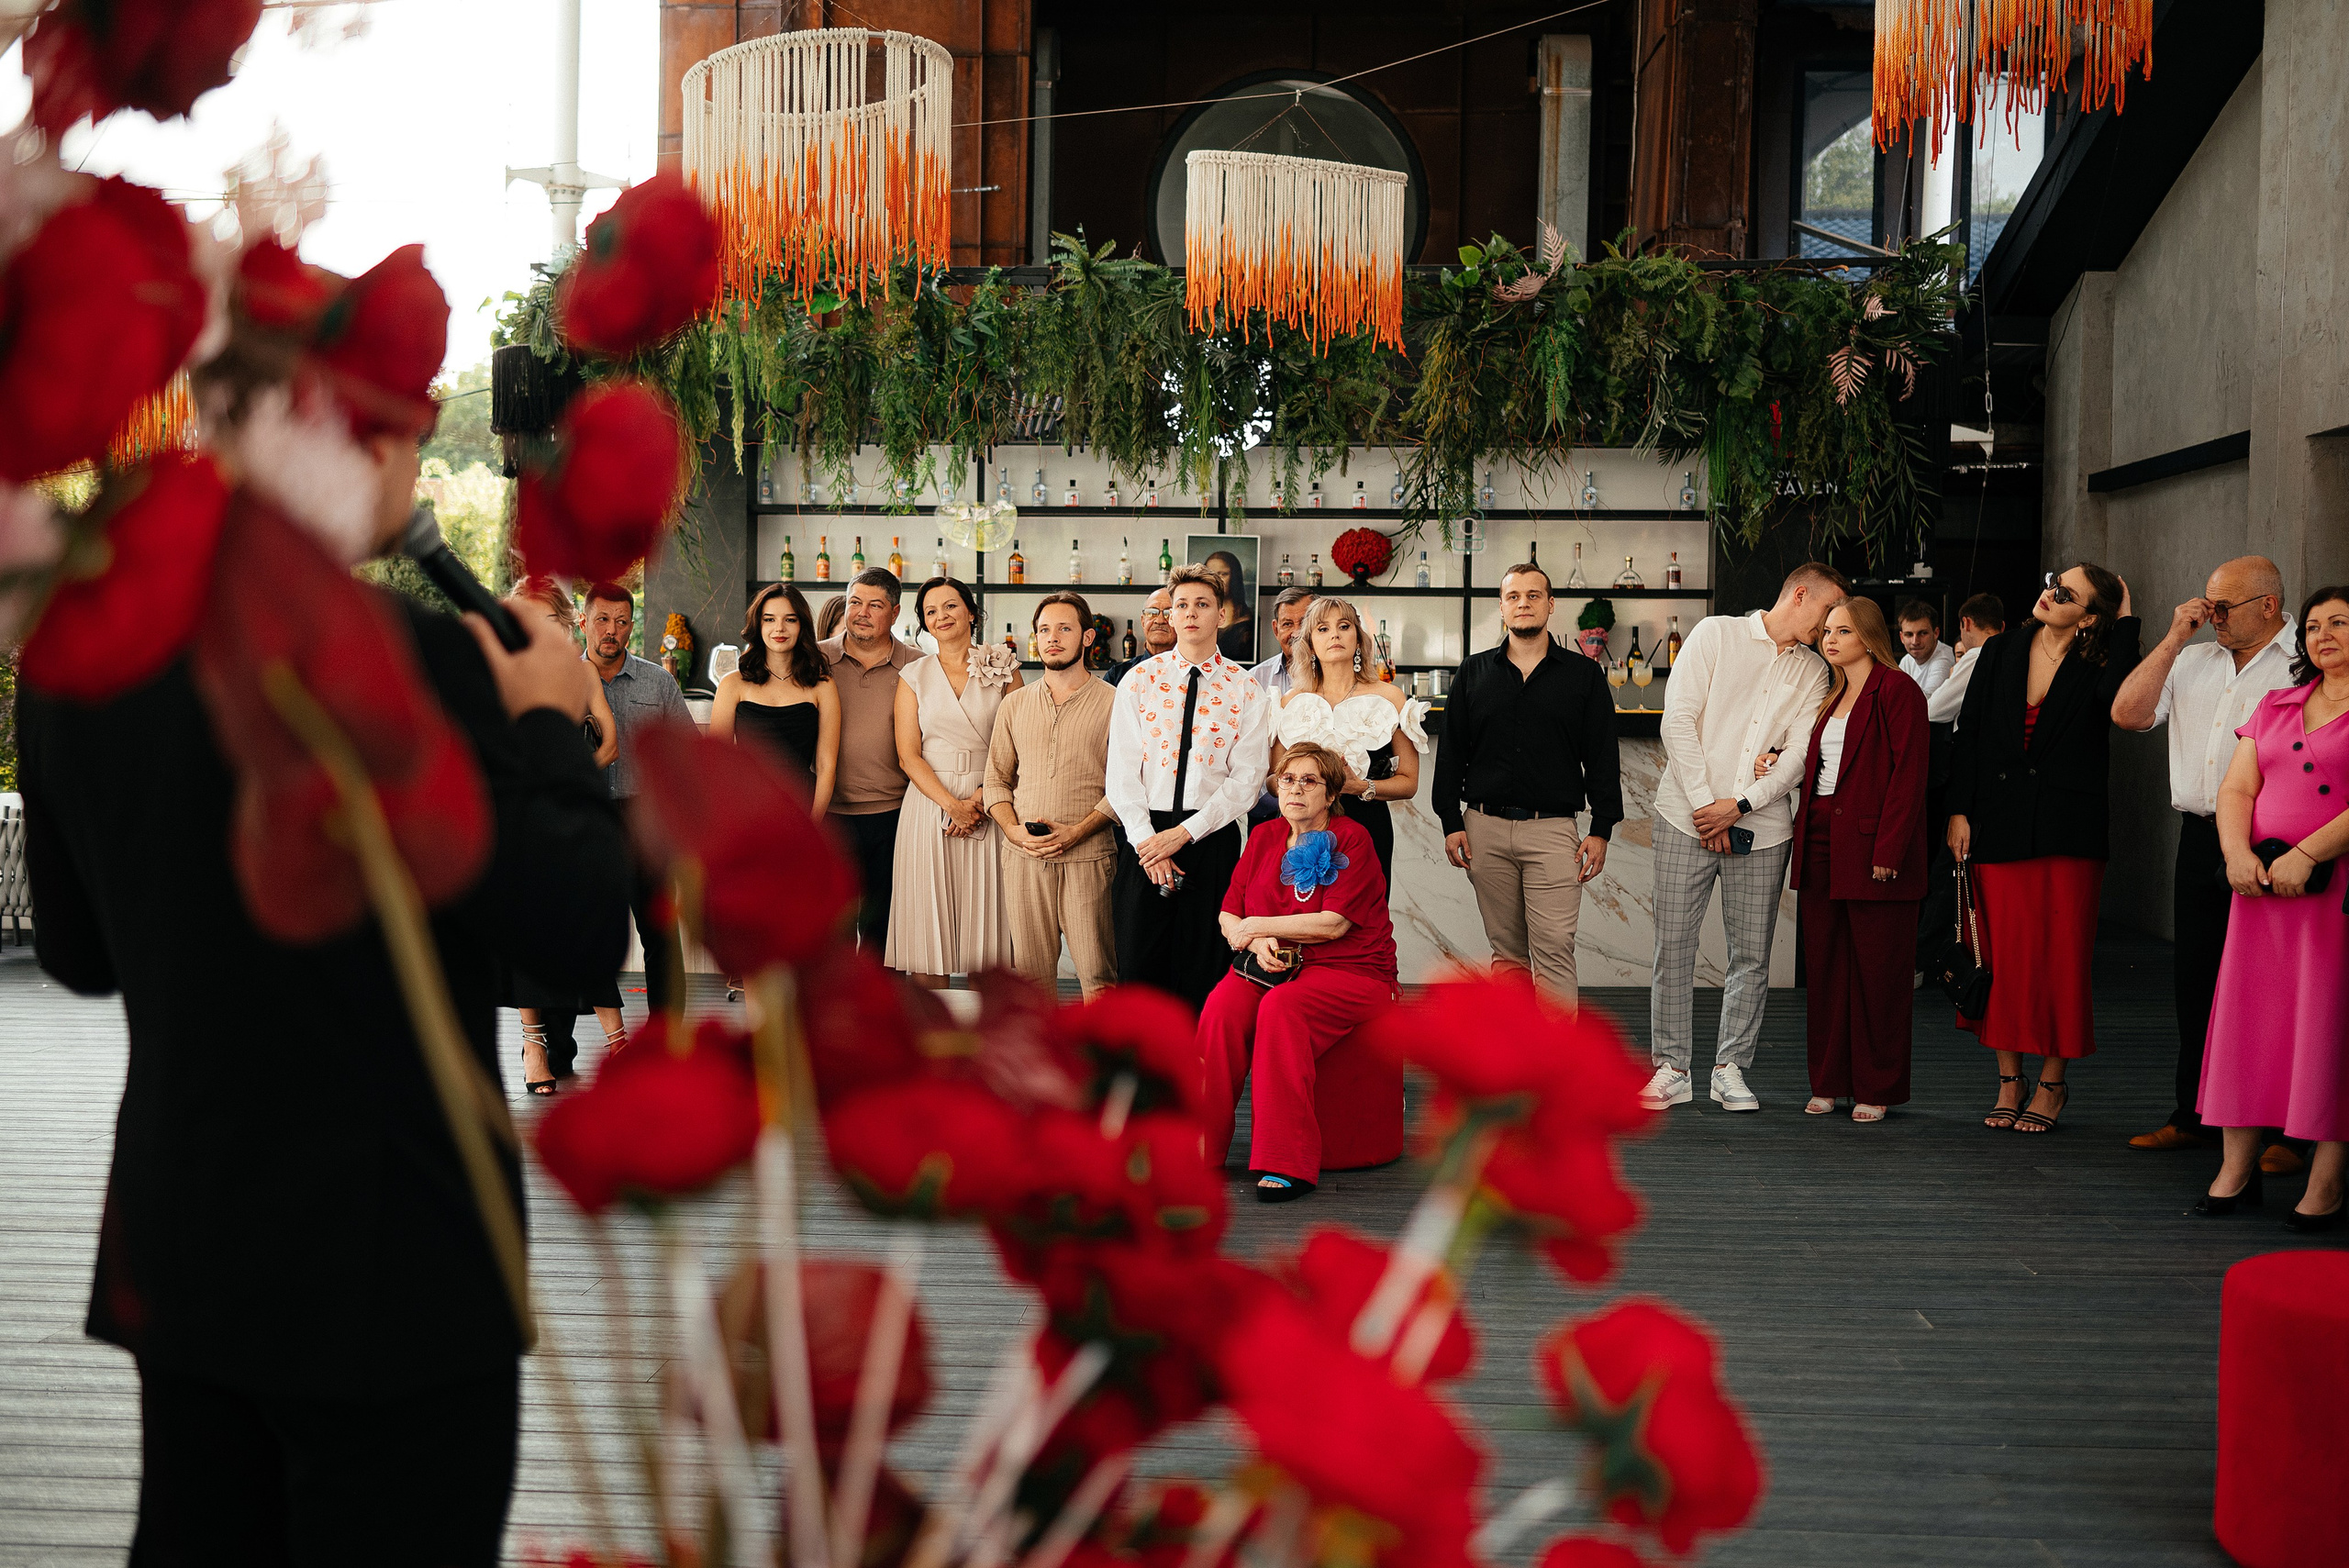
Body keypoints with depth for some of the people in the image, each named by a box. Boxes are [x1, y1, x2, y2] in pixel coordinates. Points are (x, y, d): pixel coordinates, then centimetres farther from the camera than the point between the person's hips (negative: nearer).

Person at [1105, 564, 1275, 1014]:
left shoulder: (1245, 690, 4)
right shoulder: (1139, 681, 5)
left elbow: (1247, 778, -3)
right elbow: (1121, 770, 1)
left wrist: (1183, 834, -12)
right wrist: (1147, 842, -10)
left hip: (1212, 838, 0)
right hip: (1145, 835, 1)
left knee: (1203, 970, 2)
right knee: (1138, 964, 1)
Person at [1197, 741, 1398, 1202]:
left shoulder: (1351, 839, -3)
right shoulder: (1263, 838, 14)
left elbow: (1333, 924, -13)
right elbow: (1228, 917, 12)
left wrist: (1258, 927, -8)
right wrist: (1257, 944, -10)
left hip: (1349, 970, -4)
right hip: (1271, 965, 5)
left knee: (1280, 1007, -35)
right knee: (1221, 1008, -27)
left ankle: (1289, 1164, -33)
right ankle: (1200, 1150, -21)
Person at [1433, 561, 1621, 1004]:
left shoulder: (1583, 675, 6)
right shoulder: (1474, 673, 11)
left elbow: (1603, 758, 5)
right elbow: (1451, 752, 11)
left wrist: (1601, 829, -2)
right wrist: (1451, 822, 3)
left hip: (1553, 830, -2)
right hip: (1485, 827, 2)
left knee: (1553, 950, -8)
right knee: (1507, 951, 8)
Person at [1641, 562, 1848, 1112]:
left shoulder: (1814, 673, 12)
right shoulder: (1716, 634, 3)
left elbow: (1800, 756, 2)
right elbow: (1677, 718, -4)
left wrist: (1738, 805, -11)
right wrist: (1703, 802, -9)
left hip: (1761, 827, 3)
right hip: (1687, 816, -3)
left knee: (1751, 954, 2)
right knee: (1674, 946, -2)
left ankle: (1731, 1069, 13)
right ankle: (1672, 1068, 7)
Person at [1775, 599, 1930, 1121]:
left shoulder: (1897, 689, -6)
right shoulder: (1832, 697, 19)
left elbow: (1908, 773, -13)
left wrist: (1888, 850, -19)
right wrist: (1777, 762, 7)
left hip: (1871, 845, -8)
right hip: (1821, 845, 8)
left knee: (1877, 970, 0)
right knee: (1825, 967, 9)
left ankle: (1876, 1089, 8)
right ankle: (1830, 1082, 17)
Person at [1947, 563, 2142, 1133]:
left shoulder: (2096, 665, -1)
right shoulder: (2001, 652, 7)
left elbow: (2121, 700, -25)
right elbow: (1968, 733, 7)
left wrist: (2125, 625, -14)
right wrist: (1959, 810, 1)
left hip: (2067, 830, -2)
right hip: (1998, 824, 3)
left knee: (2061, 956, 1)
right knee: (2003, 953, 5)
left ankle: (2052, 1085, 13)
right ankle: (2009, 1082, 16)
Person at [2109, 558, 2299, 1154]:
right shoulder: (2191, 661, 16)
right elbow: (2127, 714, 6)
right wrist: (2174, 637, 3)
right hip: (2200, 840, 6)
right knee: (2194, 982, 11)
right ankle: (2193, 1117, 21)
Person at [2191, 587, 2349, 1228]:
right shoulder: (2275, 706, 17)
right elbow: (2236, 789, 10)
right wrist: (2238, 853, -7)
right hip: (2264, 882, 5)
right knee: (2247, 1014, 3)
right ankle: (2236, 1170, 10)